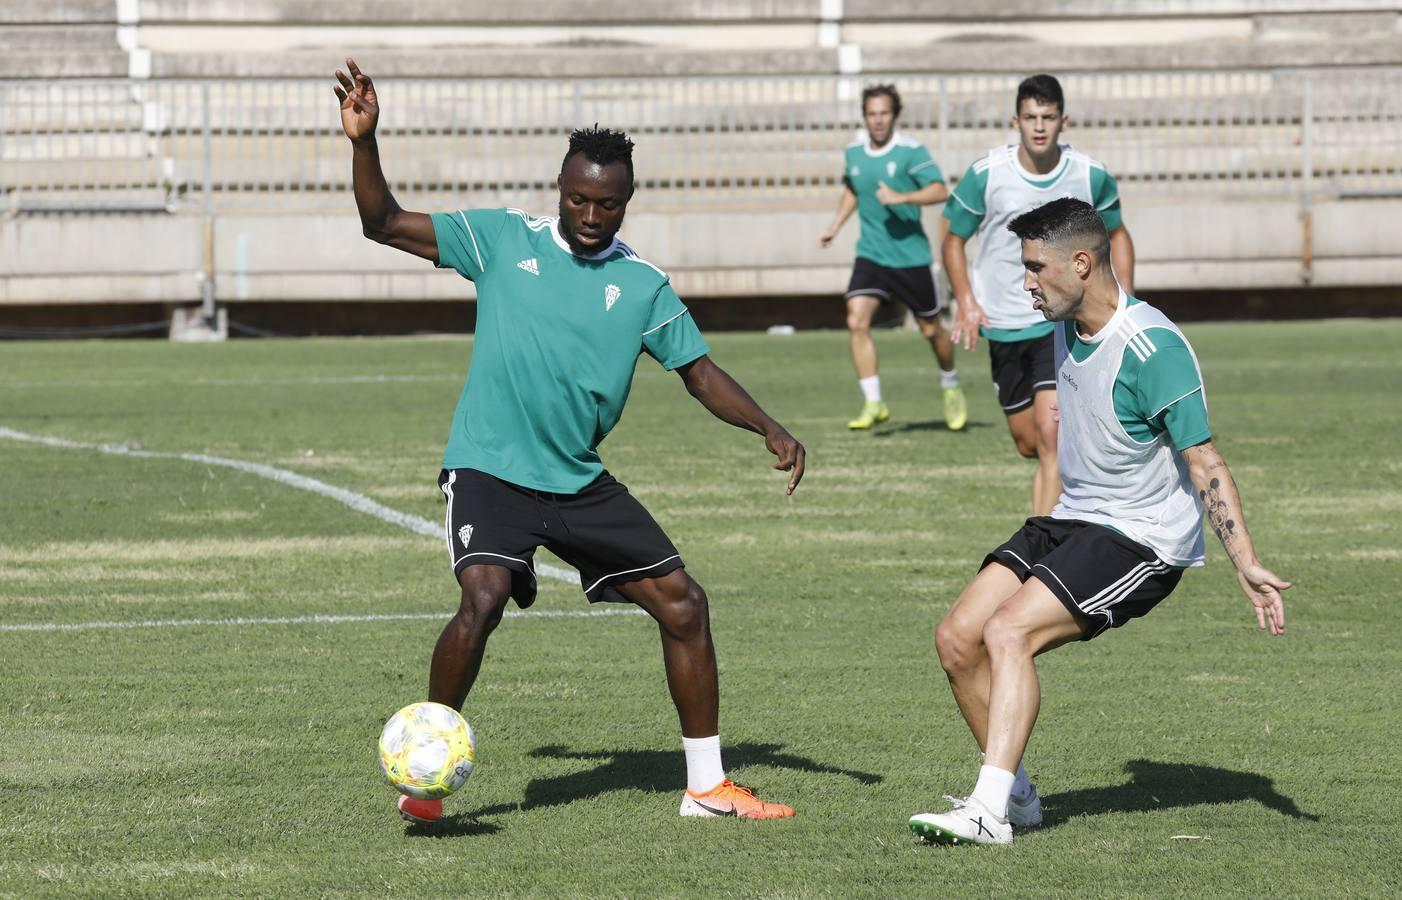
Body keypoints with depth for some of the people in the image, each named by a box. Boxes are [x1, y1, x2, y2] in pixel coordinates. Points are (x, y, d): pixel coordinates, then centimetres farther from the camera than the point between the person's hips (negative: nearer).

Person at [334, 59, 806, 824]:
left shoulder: (643, 284, 5)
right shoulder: (503, 239, 0)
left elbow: (699, 371, 9)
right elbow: (384, 224, 0)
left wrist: (768, 429, -7)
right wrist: (363, 142, -15)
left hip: (581, 482, 4)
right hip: (489, 468, -4)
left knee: (682, 603, 0)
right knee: (484, 596, -28)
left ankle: (708, 785, 14)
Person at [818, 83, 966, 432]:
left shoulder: (911, 151, -11)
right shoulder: (853, 153, 5)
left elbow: (940, 191, -20)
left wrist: (901, 197, -32)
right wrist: (836, 226, 16)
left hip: (911, 256, -3)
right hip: (870, 255, 3)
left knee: (930, 329, 9)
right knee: (856, 322, -16)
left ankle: (951, 387, 37)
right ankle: (873, 404, -12)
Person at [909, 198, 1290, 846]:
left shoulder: (1152, 347, -21)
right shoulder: (1067, 327, 5)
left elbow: (1204, 463, -21)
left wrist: (1246, 565, -25)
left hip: (1143, 540, -9)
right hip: (1072, 520, 9)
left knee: (1008, 632, -26)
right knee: (957, 639, -3)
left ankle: (989, 812, -28)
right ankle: (1015, 795, 11)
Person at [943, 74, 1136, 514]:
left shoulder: (1090, 176, -6)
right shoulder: (985, 175, -9)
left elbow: (1116, 234, 13)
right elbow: (953, 241, 4)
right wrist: (967, 301, -9)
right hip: (1004, 326, 2)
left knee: (1051, 434, -18)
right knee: (1029, 444, 10)